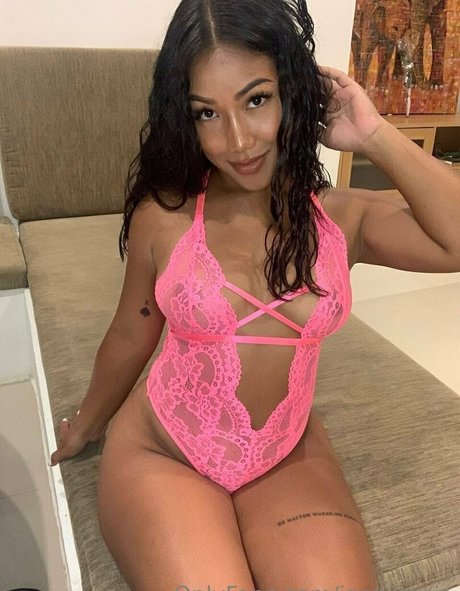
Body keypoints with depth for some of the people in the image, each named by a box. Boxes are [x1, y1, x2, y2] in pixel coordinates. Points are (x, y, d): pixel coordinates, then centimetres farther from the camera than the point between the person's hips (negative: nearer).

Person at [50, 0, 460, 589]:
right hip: (160, 453, -1)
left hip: (289, 461, 2)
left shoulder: (343, 217, -8)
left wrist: (375, 137, -17)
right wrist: (88, 423, 19)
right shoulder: (164, 214, -11)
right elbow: (130, 337, 4)